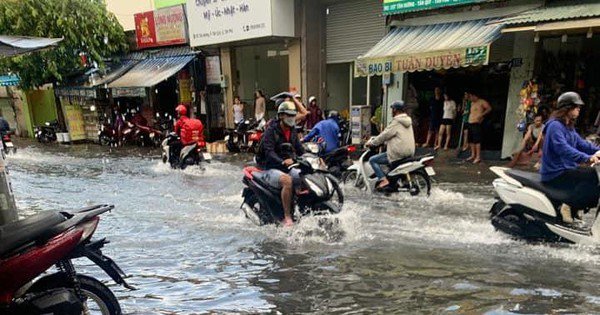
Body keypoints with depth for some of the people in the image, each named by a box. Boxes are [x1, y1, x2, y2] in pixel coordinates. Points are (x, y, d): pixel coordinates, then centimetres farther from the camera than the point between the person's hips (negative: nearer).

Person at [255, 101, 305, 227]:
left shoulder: (292, 131, 13)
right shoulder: (271, 130, -10)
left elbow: (300, 150, 14)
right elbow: (268, 151, -23)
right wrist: (283, 161, -40)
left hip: (287, 168, 7)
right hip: (270, 168, -7)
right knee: (287, 180, -35)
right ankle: (287, 217, -30)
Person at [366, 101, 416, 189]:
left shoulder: (396, 122, -15)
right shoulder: (407, 121, 13)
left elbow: (385, 135, -12)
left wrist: (372, 143, 0)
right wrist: (384, 141, 27)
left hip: (398, 154, -10)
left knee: (372, 160, -4)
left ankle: (383, 180, -15)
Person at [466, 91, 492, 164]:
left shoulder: (481, 102, -3)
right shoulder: (472, 103, 21)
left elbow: (489, 108, -14)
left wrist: (482, 114, -23)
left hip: (476, 123, -8)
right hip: (470, 123, 8)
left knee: (477, 140, -11)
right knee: (471, 140, 10)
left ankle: (478, 157, -11)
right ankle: (473, 155, 20)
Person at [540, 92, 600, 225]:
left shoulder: (569, 127, 18)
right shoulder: (555, 125, -14)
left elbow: (581, 144, 14)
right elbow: (563, 148, -29)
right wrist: (587, 158, -38)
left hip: (566, 170, 10)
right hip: (556, 174, -10)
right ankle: (569, 206, -17)